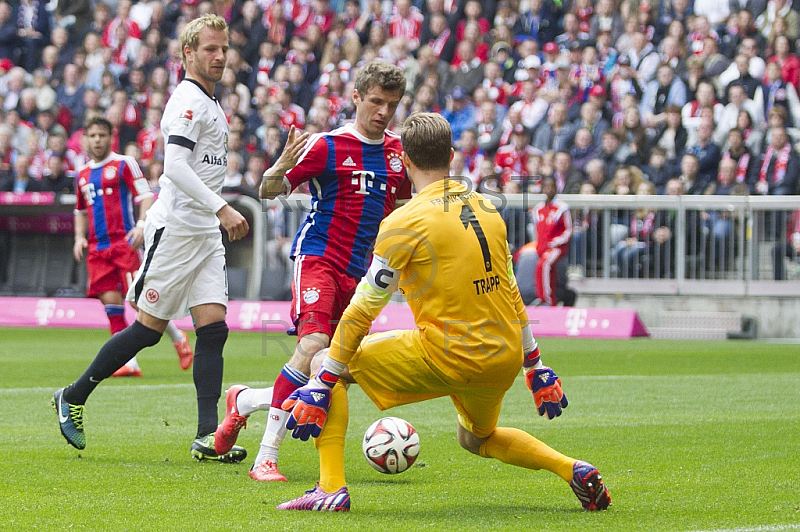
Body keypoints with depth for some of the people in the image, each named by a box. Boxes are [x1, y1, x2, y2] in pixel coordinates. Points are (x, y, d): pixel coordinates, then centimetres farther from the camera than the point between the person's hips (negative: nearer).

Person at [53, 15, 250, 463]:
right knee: (149, 329, -3)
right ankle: (73, 398, 13)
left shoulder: (211, 103, 18)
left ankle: (208, 437, -9)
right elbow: (175, 166, -23)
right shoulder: (188, 99, -12)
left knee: (214, 329, -4)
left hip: (206, 233, 9)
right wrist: (221, 209, -27)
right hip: (175, 228, -9)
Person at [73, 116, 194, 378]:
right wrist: (80, 237, 13)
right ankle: (129, 363, -3)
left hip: (124, 242, -6)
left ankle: (178, 338, 12)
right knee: (111, 303, -4)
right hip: (97, 247, 6)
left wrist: (141, 225, -21)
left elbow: (146, 196, -7)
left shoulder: (124, 164, -1)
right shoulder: (83, 174, 17)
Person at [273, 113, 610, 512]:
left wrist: (321, 385, -4)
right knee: (477, 438, 35)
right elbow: (510, 294, 18)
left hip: (447, 358, -7)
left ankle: (332, 488, -4)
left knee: (327, 363, 7)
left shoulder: (404, 223, -9)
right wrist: (534, 367, 26)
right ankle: (571, 469, 15)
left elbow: (363, 310, -8)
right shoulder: (486, 209, 10)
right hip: (504, 358, 7)